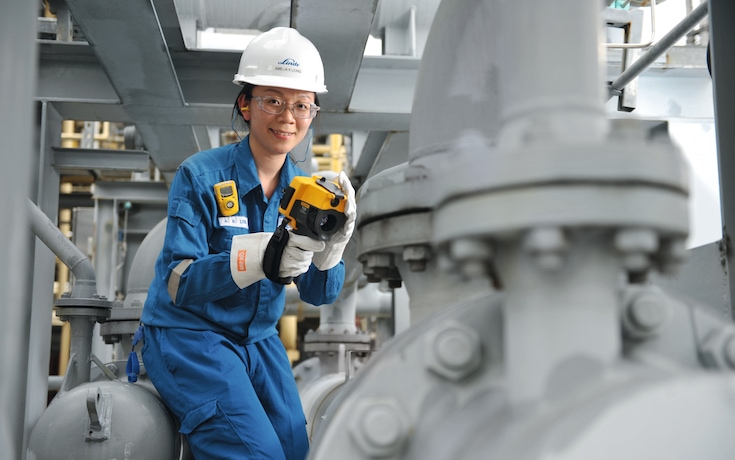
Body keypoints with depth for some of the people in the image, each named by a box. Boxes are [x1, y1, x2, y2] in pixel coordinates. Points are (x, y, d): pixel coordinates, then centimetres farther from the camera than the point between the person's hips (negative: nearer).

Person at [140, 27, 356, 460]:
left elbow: (319, 294, -3)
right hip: (188, 333, -5)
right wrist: (258, 257, -37)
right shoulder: (201, 175, -13)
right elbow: (178, 282, -21)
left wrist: (334, 243, -25)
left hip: (259, 340, 6)